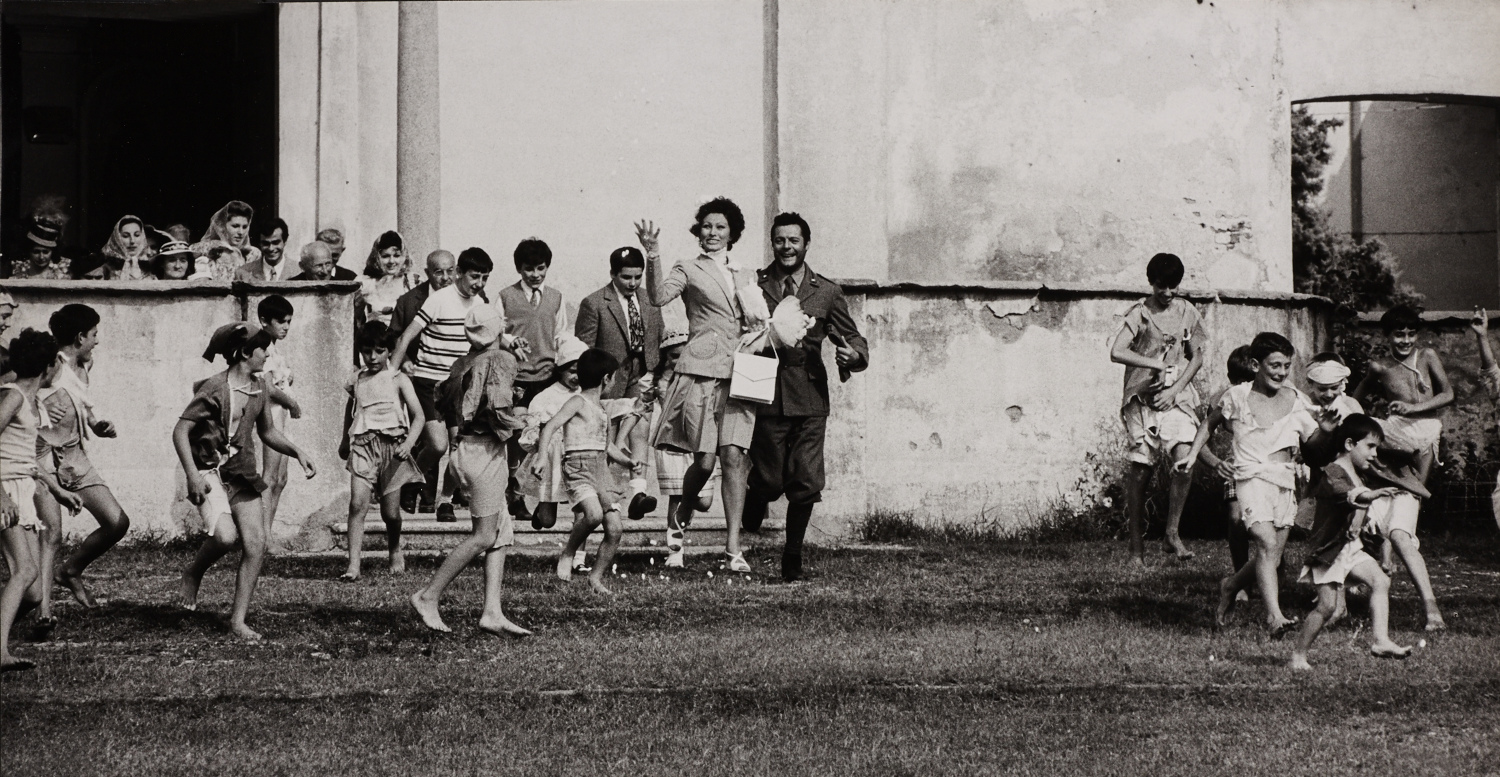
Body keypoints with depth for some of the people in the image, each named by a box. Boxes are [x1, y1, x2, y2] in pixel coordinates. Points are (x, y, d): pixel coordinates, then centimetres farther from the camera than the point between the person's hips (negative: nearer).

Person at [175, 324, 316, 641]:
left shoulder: (260, 389, 8)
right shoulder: (215, 388, -14)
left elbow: (267, 431, 24)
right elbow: (181, 430, -13)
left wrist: (298, 453, 10)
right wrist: (192, 475, -22)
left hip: (243, 474, 7)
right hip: (211, 471, -7)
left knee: (256, 545, -6)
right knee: (225, 535, -28)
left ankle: (238, 619, 2)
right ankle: (193, 572, 5)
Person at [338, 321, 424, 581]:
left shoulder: (398, 380, 1)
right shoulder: (357, 382, 11)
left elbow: (418, 416, -5)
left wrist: (408, 443, -20)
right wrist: (345, 441, 39)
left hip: (392, 446, -2)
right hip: (363, 446, 2)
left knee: (390, 511, 3)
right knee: (357, 505, -15)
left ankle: (395, 551, 34)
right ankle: (353, 565, -18)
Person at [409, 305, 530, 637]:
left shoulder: (460, 365, 13)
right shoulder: (501, 360, -9)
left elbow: (446, 411, 14)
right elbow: (498, 410, -21)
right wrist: (521, 425, -5)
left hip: (462, 446, 8)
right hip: (485, 449, -8)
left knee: (502, 534, 8)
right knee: (484, 535, -4)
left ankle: (492, 612, 1)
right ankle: (428, 596, -4)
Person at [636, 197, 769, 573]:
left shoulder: (746, 275, 21)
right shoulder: (690, 271, 7)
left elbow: (761, 320, 30)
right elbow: (658, 296, -12)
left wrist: (760, 331, 9)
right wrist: (652, 253, -21)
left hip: (739, 372, 3)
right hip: (702, 369, -3)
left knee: (735, 456, -8)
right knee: (705, 460, -8)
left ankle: (733, 547, -9)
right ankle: (682, 515, 23)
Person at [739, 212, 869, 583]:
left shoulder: (826, 292, 10)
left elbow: (851, 336, 11)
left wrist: (854, 354, -10)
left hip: (809, 401, 1)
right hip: (766, 397, -1)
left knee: (806, 484, -4)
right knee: (770, 482, -3)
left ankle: (792, 557, 11)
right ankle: (753, 500, 33)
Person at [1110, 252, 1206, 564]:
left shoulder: (1188, 313, 8)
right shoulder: (1139, 313, -2)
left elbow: (1196, 357, 10)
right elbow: (1117, 352, -13)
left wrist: (1174, 390, -3)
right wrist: (1157, 364, -17)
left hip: (1177, 398, 2)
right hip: (1142, 398, -2)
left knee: (1185, 460, -18)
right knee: (1140, 470, -1)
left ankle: (1173, 533, -5)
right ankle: (1137, 544, 8)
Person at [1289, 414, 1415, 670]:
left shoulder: (1362, 474, 9)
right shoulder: (1333, 473, -19)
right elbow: (1350, 495, -41)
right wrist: (1373, 494, -57)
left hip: (1350, 545, 8)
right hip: (1328, 549, -8)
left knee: (1380, 581, -10)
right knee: (1327, 606, -9)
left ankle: (1380, 640, -13)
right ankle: (1298, 656, 3)